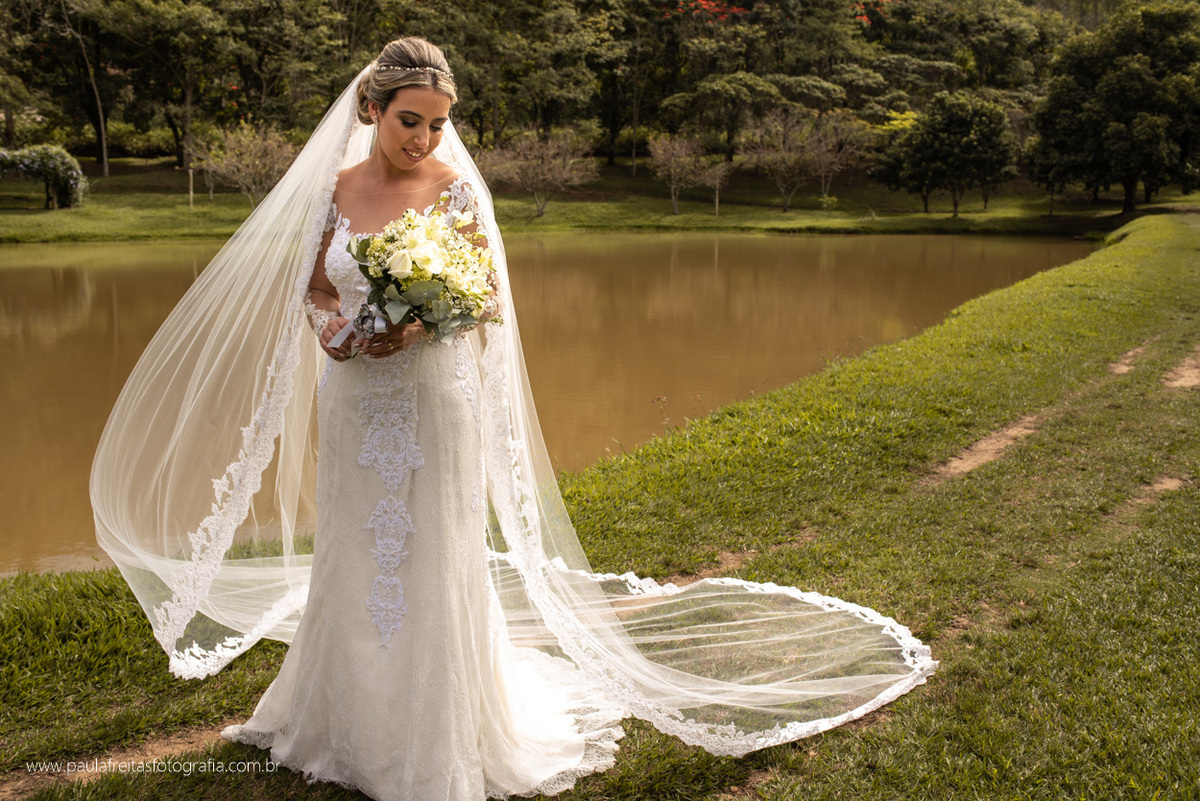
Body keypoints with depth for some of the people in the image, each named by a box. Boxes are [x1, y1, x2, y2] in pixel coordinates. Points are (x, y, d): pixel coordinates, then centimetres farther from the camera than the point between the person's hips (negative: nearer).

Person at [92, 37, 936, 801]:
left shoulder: (456, 187, -5)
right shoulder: (335, 187, 4)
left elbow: (489, 294, -5)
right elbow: (310, 290, 10)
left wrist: (424, 322, -22)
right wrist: (338, 327, -11)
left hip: (433, 401, -3)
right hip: (353, 401, 4)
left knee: (431, 563, 2)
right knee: (354, 558, 14)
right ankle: (353, 718, 34)